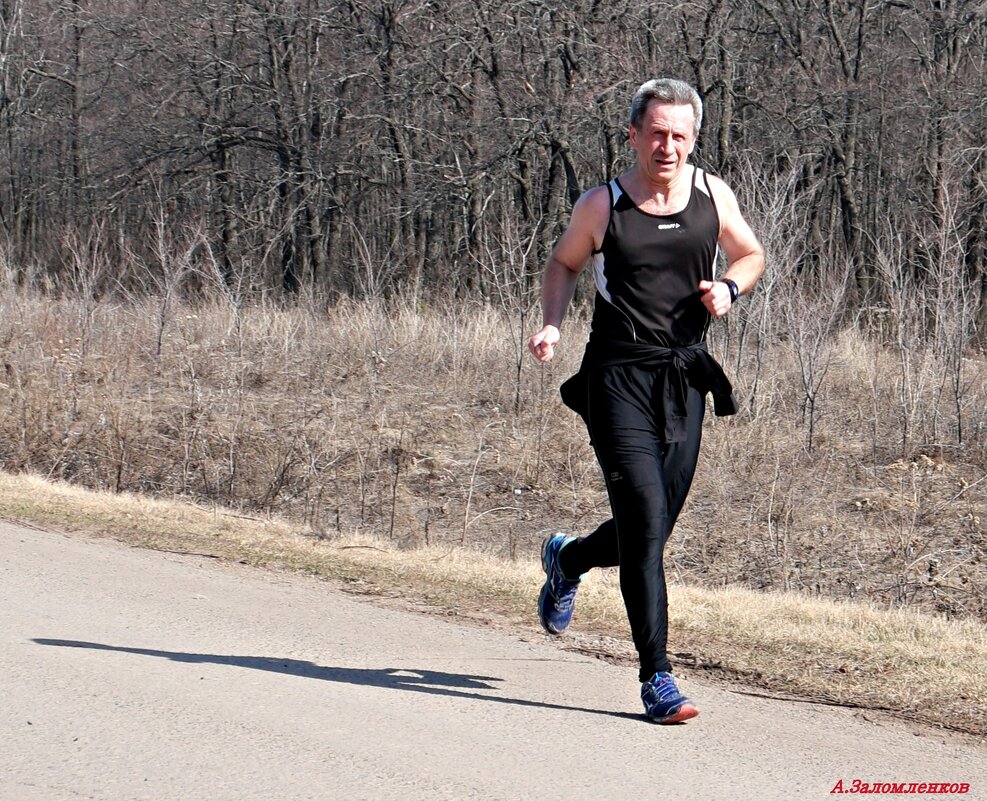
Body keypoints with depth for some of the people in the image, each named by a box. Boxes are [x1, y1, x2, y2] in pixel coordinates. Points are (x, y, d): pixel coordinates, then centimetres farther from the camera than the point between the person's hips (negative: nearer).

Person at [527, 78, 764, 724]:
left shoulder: (712, 194, 4)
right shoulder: (602, 206, -4)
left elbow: (751, 255, 19)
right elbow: (564, 264, 13)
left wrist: (729, 288, -3)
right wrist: (552, 326, -4)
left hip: (685, 384, 4)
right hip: (619, 379, -4)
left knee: (651, 535, 11)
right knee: (646, 528, -14)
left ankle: (567, 558, 45)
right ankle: (657, 679, -8)